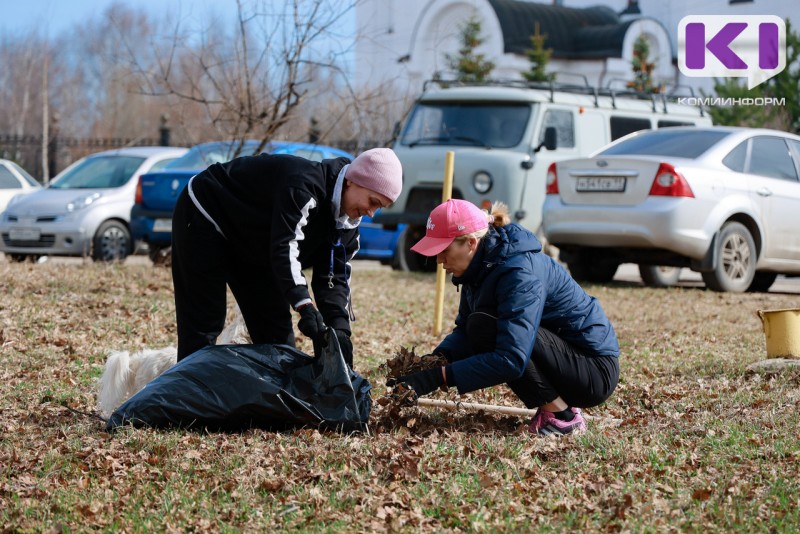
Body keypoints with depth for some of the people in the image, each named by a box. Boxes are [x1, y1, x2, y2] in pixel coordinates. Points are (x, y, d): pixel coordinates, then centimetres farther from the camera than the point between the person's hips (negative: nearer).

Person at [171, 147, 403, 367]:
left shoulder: (347, 223, -7)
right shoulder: (303, 184, -35)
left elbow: (334, 276, -9)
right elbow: (285, 246, -43)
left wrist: (340, 328, -25)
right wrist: (305, 306, -51)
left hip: (251, 244, 9)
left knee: (275, 328, 5)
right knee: (203, 327, -12)